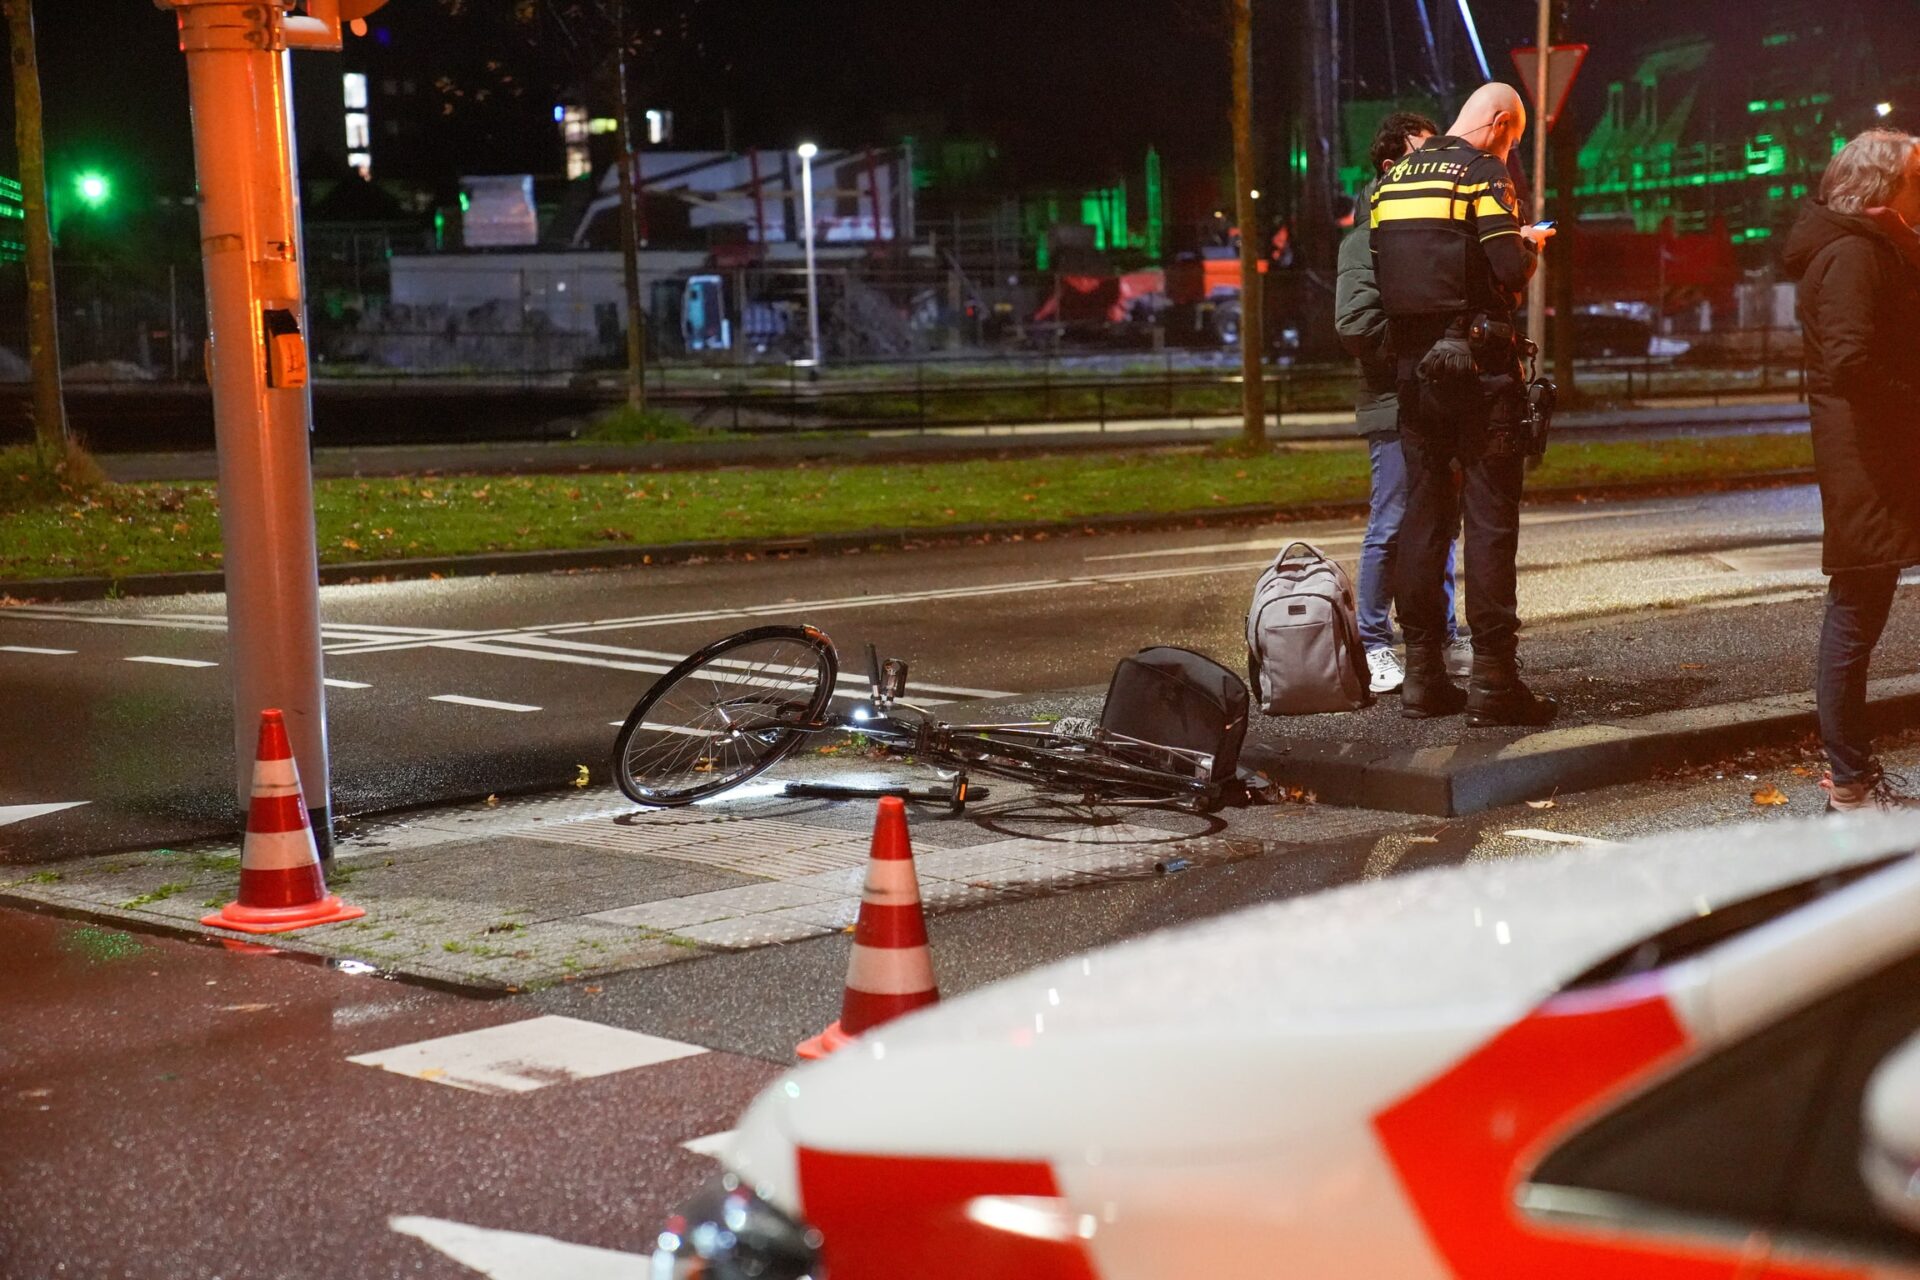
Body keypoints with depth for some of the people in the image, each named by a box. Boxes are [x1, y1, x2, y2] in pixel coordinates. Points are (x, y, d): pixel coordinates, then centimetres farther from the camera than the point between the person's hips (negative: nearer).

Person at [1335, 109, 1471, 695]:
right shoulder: (1366, 240, -6)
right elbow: (1355, 327, -16)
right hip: (1396, 407, -7)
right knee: (1391, 528, -3)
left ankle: (1443, 638, 21)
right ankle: (1374, 647, 6)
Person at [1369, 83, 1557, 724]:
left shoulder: (1392, 177, 11)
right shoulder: (1484, 174, -8)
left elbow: (1379, 275, 11)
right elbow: (1510, 270, -16)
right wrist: (1530, 244, 5)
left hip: (1412, 364, 6)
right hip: (1478, 360, -6)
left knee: (1423, 510, 9)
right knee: (1491, 515, -3)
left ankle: (1423, 673, 10)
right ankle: (1493, 677, -4)